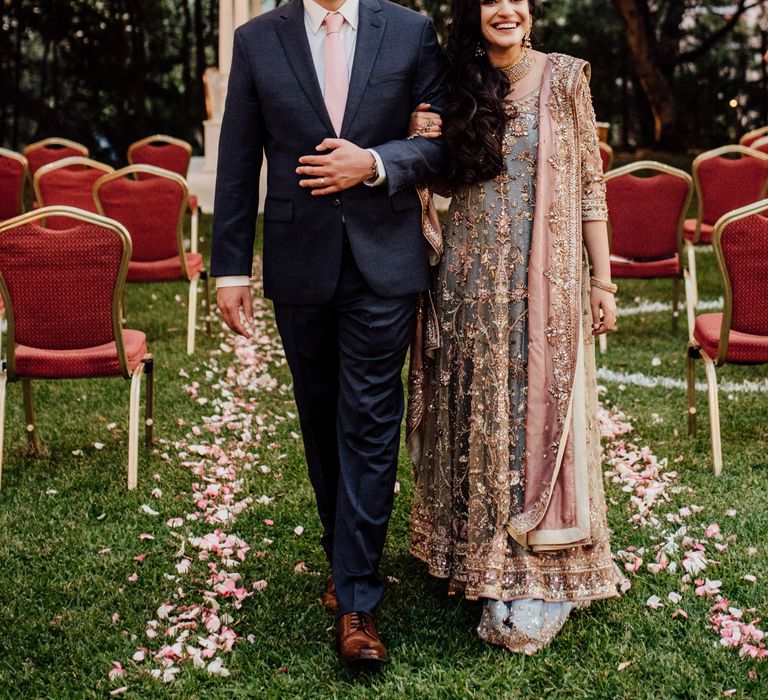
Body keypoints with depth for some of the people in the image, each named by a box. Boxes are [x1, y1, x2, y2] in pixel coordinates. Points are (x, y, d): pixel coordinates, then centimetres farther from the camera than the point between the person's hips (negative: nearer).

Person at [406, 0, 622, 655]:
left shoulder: (564, 78, 1)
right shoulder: (456, 89, 7)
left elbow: (590, 183, 2)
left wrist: (603, 279, -2)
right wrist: (419, 142, -4)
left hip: (547, 280, -2)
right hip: (472, 281, 3)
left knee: (542, 408, -1)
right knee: (481, 413, 6)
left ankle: (545, 579, 7)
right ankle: (491, 563, 19)